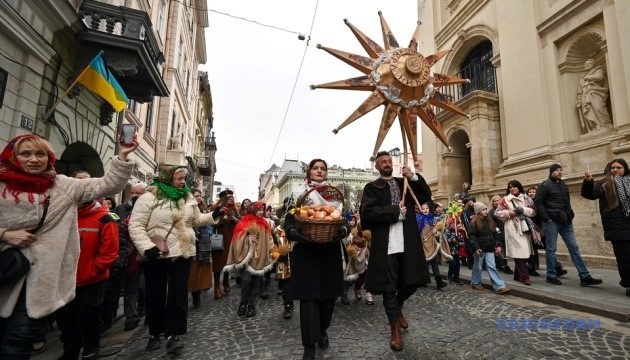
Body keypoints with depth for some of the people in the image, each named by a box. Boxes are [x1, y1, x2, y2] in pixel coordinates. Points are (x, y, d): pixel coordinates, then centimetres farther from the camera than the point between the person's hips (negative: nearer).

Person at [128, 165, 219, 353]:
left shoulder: (188, 198, 7)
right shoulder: (148, 198, -10)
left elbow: (197, 219, 16)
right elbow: (136, 226, -14)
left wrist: (213, 216, 1)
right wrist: (147, 247, -23)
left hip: (183, 253, 4)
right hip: (157, 255, -3)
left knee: (178, 293, 2)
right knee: (156, 294, 11)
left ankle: (172, 335, 10)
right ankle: (154, 334, 29)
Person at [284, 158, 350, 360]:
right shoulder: (299, 195, 3)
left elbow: (345, 220, 5)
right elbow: (289, 223, -2)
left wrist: (343, 230, -18)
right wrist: (296, 233, -24)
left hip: (330, 252, 3)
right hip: (306, 252, -2)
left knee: (329, 294, 12)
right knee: (309, 296, -1)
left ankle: (322, 331, 38)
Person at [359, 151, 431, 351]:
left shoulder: (404, 182, 15)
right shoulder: (372, 188, 1)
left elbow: (426, 197, 7)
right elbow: (367, 213, -13)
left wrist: (414, 177, -7)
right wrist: (396, 211, -13)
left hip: (408, 243, 4)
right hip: (386, 246, -4)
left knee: (412, 281, 13)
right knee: (389, 288, 5)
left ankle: (398, 306, 44)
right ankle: (395, 331, 23)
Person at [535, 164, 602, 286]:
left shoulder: (564, 185, 17)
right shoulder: (545, 185, -5)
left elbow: (567, 202, 22)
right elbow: (538, 202, -10)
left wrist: (570, 215, 10)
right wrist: (546, 218, -16)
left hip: (565, 221, 7)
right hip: (551, 221, -7)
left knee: (574, 247, 5)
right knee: (551, 249, 0)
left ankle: (584, 277, 8)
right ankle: (551, 276, 8)